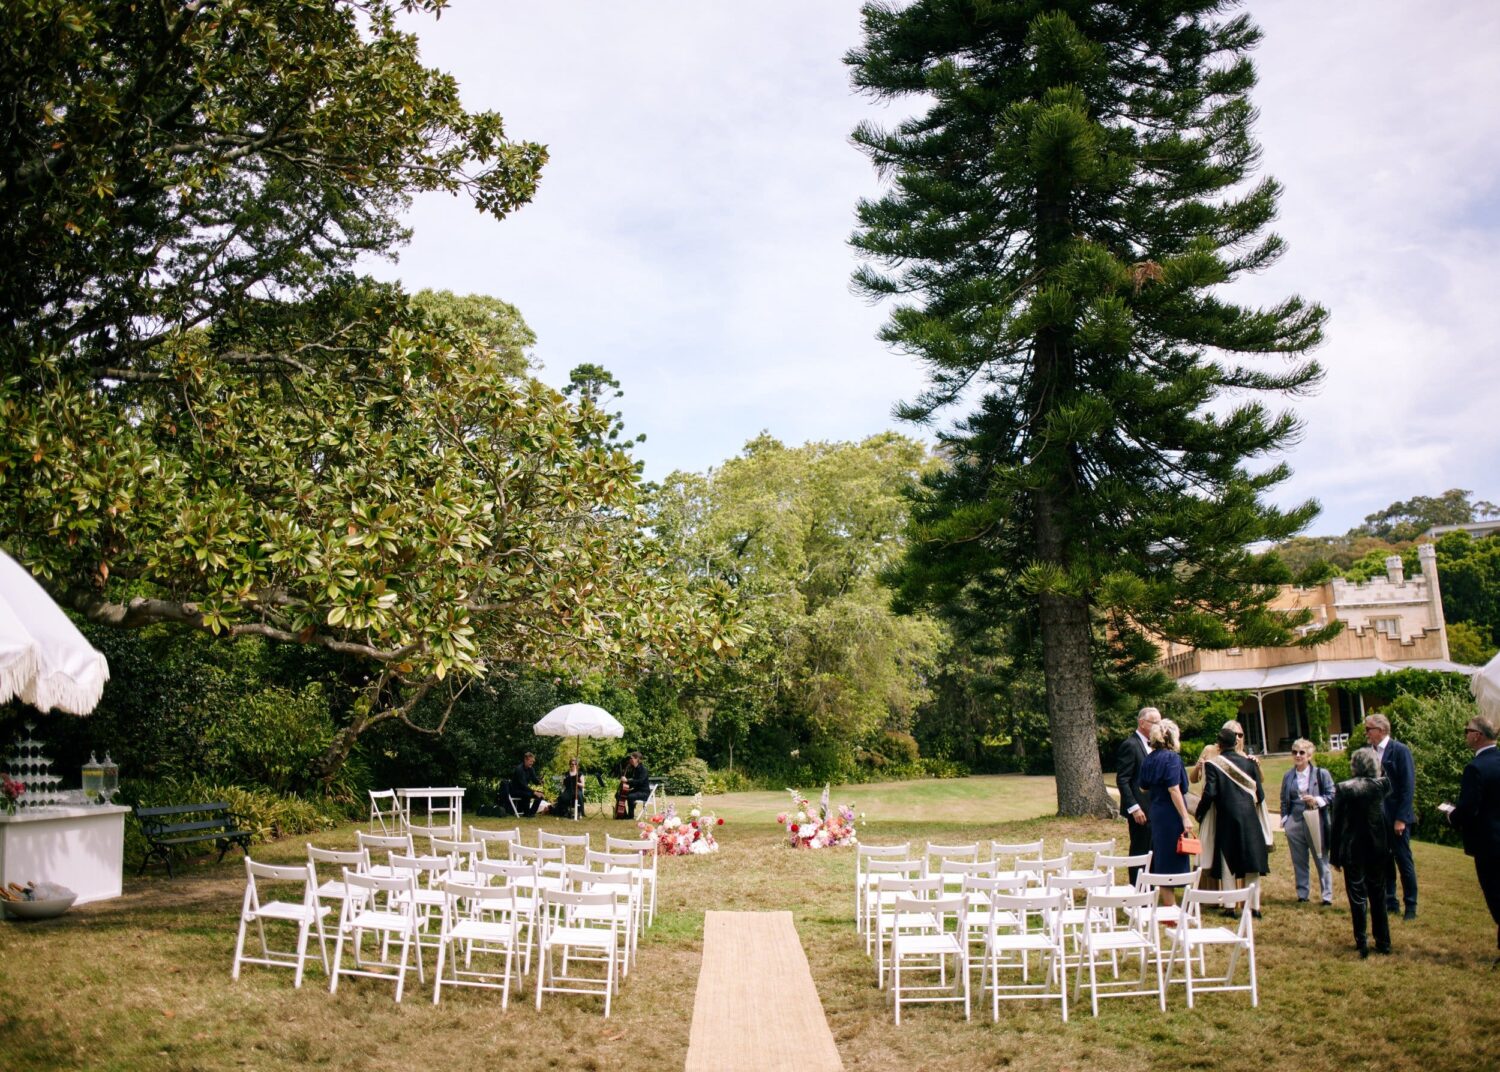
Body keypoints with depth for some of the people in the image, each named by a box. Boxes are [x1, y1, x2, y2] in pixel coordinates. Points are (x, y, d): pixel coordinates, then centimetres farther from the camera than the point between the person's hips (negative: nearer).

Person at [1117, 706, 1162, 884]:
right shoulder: (1130, 745, -13)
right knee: (1139, 852, -2)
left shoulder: (1150, 745, 14)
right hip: (1140, 810, -8)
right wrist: (1134, 808, -20)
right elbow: (1122, 780, -16)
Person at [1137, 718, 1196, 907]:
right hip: (1170, 814, -8)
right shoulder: (1171, 758, -13)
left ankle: (1170, 907, 20)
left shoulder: (1150, 759, 9)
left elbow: (1144, 787, 16)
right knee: (1171, 862, -3)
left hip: (1155, 814, 8)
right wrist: (1185, 817, -18)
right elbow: (1174, 790, -19)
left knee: (1162, 862, 12)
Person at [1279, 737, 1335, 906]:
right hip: (1294, 824, 4)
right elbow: (1284, 800, 15)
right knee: (1298, 862, 10)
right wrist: (1284, 820, 9)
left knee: (1322, 861, 5)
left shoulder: (1321, 774, -4)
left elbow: (1332, 796, -4)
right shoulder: (1288, 776, 8)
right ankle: (1302, 894, 20)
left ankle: (1327, 897, 13)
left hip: (1315, 823, -4)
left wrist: (1317, 800, -19)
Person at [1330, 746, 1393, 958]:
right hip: (1378, 849, 3)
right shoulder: (1381, 785, -5)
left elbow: (1336, 824, -8)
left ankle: (1362, 944, 6)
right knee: (1378, 895, 15)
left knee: (1357, 897, 5)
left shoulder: (1343, 789, -12)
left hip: (1353, 851, -3)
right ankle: (1383, 942, 21)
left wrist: (1334, 856, -1)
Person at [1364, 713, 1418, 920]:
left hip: (1396, 818, -5)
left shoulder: (1400, 751, -10)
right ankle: (1390, 901, 21)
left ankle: (1410, 905, 15)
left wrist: (1401, 818, -16)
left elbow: (1408, 786, -12)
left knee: (1404, 861, 4)